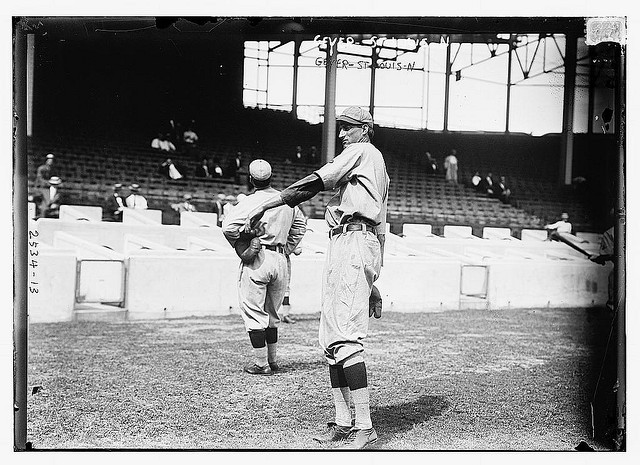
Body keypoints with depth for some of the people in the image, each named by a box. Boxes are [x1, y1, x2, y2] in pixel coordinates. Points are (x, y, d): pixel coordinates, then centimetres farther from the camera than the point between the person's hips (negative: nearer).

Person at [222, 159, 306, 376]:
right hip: (280, 260, 6)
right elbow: (300, 226, 20)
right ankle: (273, 360, 25)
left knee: (254, 313, 1)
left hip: (257, 260, -6)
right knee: (272, 313, 18)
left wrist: (239, 246, -3)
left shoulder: (251, 201, -11)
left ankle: (261, 364, 2)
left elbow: (229, 227, -20)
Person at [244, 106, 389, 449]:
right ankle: (343, 423, 11)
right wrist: (372, 281, 24)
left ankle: (364, 427, -18)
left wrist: (263, 206, -11)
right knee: (330, 340, 8)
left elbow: (313, 183, -11)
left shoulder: (363, 152, 1)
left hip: (353, 240, -11)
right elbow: (379, 225, 26)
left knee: (346, 338, -18)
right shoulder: (376, 164, 30)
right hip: (342, 245, 11)